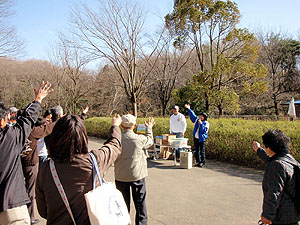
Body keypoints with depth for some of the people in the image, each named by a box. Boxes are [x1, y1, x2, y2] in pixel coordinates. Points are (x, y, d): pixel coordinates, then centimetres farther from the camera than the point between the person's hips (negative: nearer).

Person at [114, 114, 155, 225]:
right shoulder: (140, 139, -16)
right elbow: (150, 141, 6)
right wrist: (149, 128, 21)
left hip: (121, 176, 2)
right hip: (138, 175, -1)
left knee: (123, 203, 17)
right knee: (140, 202, 15)